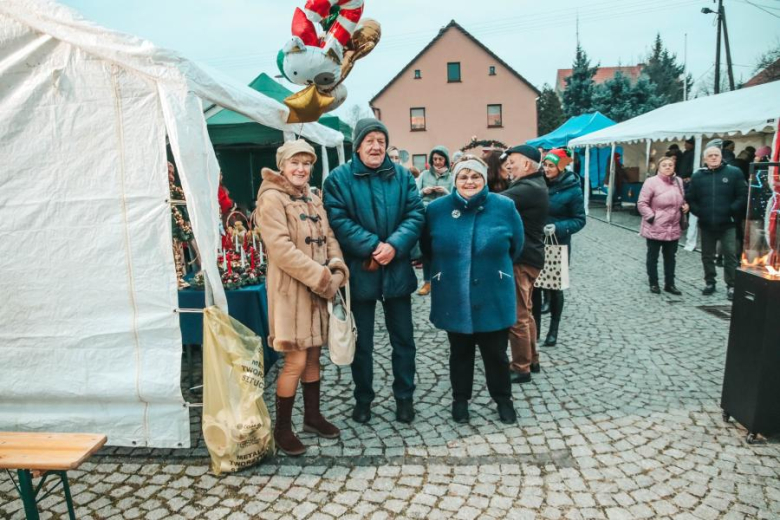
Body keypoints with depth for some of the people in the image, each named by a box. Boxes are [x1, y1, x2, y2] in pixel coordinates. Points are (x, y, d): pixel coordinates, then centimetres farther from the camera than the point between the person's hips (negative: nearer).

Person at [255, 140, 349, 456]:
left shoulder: (313, 199, 14)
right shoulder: (271, 198, -10)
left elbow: (329, 238, 12)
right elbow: (280, 248, -20)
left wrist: (337, 270, -7)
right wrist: (321, 276, -20)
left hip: (319, 290, 7)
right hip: (290, 290, -7)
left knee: (314, 356, 15)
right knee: (296, 361, -3)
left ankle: (312, 416, 31)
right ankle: (282, 428, 14)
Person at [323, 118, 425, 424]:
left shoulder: (402, 176, 5)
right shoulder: (338, 178, -3)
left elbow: (416, 214, -3)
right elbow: (338, 221, -13)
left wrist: (394, 245, -19)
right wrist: (373, 246, -22)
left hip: (397, 270, 2)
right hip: (360, 271, -2)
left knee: (403, 339, 12)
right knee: (361, 341, 12)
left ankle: (404, 397, 29)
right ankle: (363, 399, 29)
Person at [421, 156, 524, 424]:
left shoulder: (505, 207, -7)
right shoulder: (436, 209, -5)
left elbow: (515, 248, 6)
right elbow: (428, 249, 10)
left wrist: (494, 269, 11)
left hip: (493, 298, 0)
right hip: (453, 298, 1)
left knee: (496, 352, 12)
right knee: (460, 352, 16)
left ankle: (503, 399, 35)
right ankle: (460, 399, 35)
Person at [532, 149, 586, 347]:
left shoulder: (573, 189, -11)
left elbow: (580, 220, -9)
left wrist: (558, 228, -24)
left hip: (558, 244, -3)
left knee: (555, 287, 8)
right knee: (534, 285, 7)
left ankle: (553, 330, 22)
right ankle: (534, 327, 22)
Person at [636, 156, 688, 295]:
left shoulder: (678, 181, 8)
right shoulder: (651, 182, -11)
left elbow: (682, 199, 23)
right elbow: (642, 203, -12)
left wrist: (685, 205, 2)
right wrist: (651, 217, -17)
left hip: (673, 228, 6)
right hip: (655, 228, -6)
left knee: (670, 257, 14)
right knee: (653, 257, 7)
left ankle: (669, 284, 25)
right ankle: (653, 283, 20)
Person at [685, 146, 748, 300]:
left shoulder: (734, 173, -2)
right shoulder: (698, 176, 5)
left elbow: (743, 196, -3)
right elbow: (690, 198, 8)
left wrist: (732, 210, -11)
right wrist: (698, 212, -4)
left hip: (727, 224, -2)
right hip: (706, 225, 3)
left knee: (730, 255, -1)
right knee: (707, 256, 12)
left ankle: (731, 285, 10)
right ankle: (709, 282, 26)